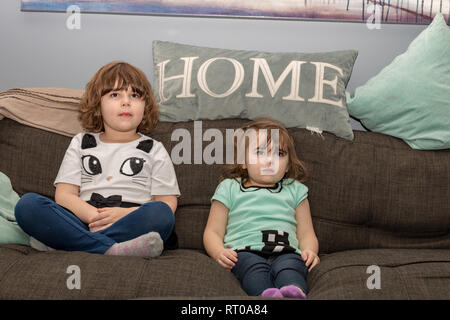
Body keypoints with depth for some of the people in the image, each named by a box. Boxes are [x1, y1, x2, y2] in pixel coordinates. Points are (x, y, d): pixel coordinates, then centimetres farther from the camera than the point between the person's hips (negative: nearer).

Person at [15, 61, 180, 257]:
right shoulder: (81, 143, 21)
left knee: (160, 214, -34)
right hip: (83, 222, 2)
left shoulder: (154, 150, 15)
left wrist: (126, 214, -14)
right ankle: (110, 249, -37)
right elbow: (64, 194, 9)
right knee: (27, 204, -22)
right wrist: (94, 216, -13)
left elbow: (168, 204, 5)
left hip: (130, 226, -1)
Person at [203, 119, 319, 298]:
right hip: (245, 251, -1)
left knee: (288, 268, -34)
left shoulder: (295, 190, 27)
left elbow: (306, 233, 23)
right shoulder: (229, 188, 21)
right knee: (255, 267, -36)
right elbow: (213, 232, 15)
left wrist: (309, 251, -2)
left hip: (286, 252, 2)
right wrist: (219, 252, -8)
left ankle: (294, 293, -62)